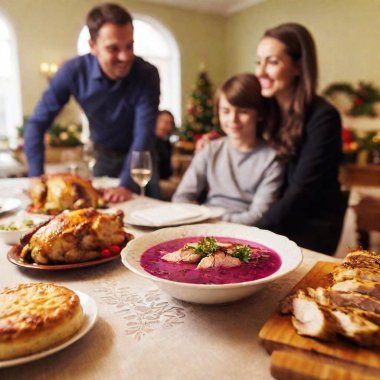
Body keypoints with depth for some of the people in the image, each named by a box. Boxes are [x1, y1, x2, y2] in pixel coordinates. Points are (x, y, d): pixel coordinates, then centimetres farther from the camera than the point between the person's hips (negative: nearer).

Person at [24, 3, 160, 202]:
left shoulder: (147, 74, -25)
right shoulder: (73, 71, -20)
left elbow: (144, 133, -31)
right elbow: (37, 124, -16)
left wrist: (127, 184, -42)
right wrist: (37, 176, -23)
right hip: (103, 156, 2)